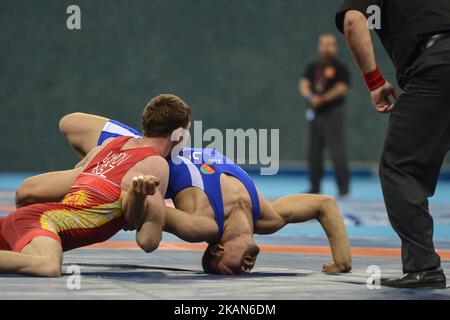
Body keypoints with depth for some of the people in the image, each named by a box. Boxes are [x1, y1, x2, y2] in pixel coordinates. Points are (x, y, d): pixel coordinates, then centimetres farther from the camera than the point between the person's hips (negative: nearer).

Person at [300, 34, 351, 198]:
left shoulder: (340, 68, 0)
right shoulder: (312, 67, 14)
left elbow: (341, 88, -11)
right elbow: (304, 85, 3)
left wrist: (322, 99, -18)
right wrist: (310, 96, -18)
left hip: (333, 112, -5)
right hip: (315, 113, 5)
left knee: (338, 151, -10)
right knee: (314, 151, 7)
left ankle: (343, 187, -8)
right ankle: (314, 187, 16)